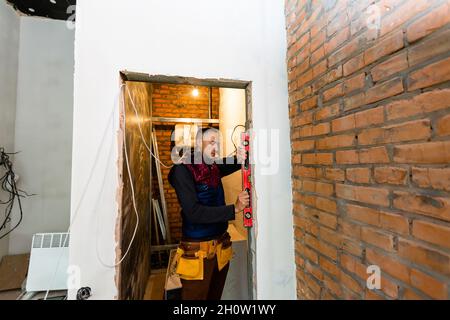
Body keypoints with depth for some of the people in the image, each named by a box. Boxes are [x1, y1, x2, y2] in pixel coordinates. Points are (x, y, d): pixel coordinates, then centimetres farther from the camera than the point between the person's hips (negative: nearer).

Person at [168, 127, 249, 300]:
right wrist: (234, 208, -25)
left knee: (216, 295, 22)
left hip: (221, 243, 6)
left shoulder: (214, 167, 2)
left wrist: (240, 158, -7)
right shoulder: (183, 170, -17)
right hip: (197, 249, -6)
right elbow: (193, 212, -23)